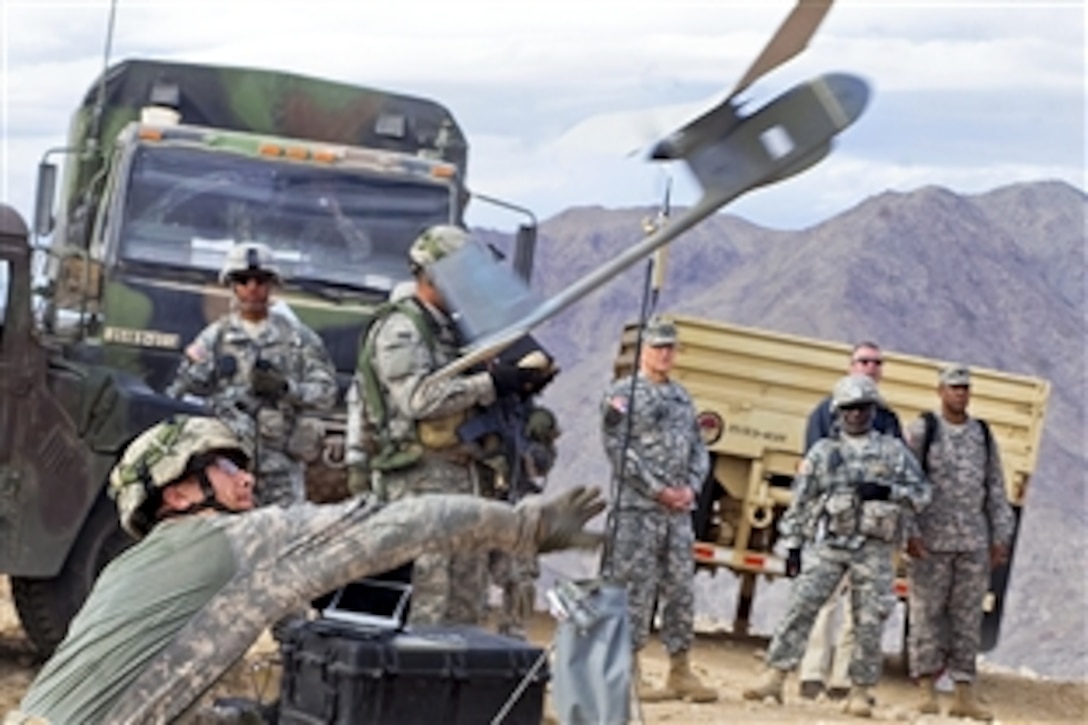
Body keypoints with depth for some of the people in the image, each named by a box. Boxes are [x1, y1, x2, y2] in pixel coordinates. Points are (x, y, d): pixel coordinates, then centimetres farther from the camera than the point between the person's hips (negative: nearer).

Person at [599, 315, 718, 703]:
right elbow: (618, 449, -12)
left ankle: (680, 672, 14)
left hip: (679, 511, 7)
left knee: (681, 590, 8)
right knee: (636, 591, -5)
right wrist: (658, 490, -14)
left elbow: (699, 449, 18)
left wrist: (690, 487, 0)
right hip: (638, 510, -7)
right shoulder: (623, 394, -4)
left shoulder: (682, 396, 17)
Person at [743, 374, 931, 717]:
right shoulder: (823, 451, 7)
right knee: (800, 607, -8)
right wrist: (793, 545, 3)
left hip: (874, 549, 0)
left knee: (869, 622, -1)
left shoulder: (894, 450, 7)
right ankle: (774, 677, -5)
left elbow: (922, 492, 4)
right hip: (832, 544, 0)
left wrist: (887, 491, -12)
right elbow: (801, 501, 8)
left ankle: (860, 692, 9)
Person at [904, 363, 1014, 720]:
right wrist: (909, 533, -11)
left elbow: (996, 490, 12)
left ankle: (964, 695, 5)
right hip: (930, 542, -3)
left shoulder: (983, 436, 11)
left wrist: (1000, 537, 6)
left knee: (967, 617, 3)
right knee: (927, 614, -2)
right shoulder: (920, 431, 0)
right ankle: (927, 692, 3)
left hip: (973, 543, 3)